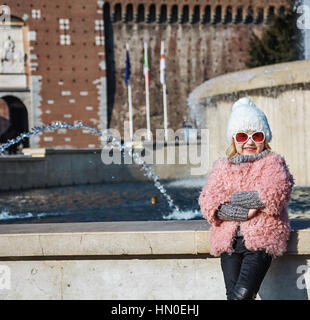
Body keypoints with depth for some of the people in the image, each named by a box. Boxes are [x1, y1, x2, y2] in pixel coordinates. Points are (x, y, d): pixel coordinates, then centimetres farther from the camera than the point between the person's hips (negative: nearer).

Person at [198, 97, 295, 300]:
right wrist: (245, 211, -13)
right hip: (229, 240, 3)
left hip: (261, 239, -3)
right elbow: (208, 201, 2)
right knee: (233, 294, -12)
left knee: (243, 293, -21)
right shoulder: (222, 167, 16)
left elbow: (275, 193, -12)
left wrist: (232, 199, -7)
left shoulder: (273, 163, 8)